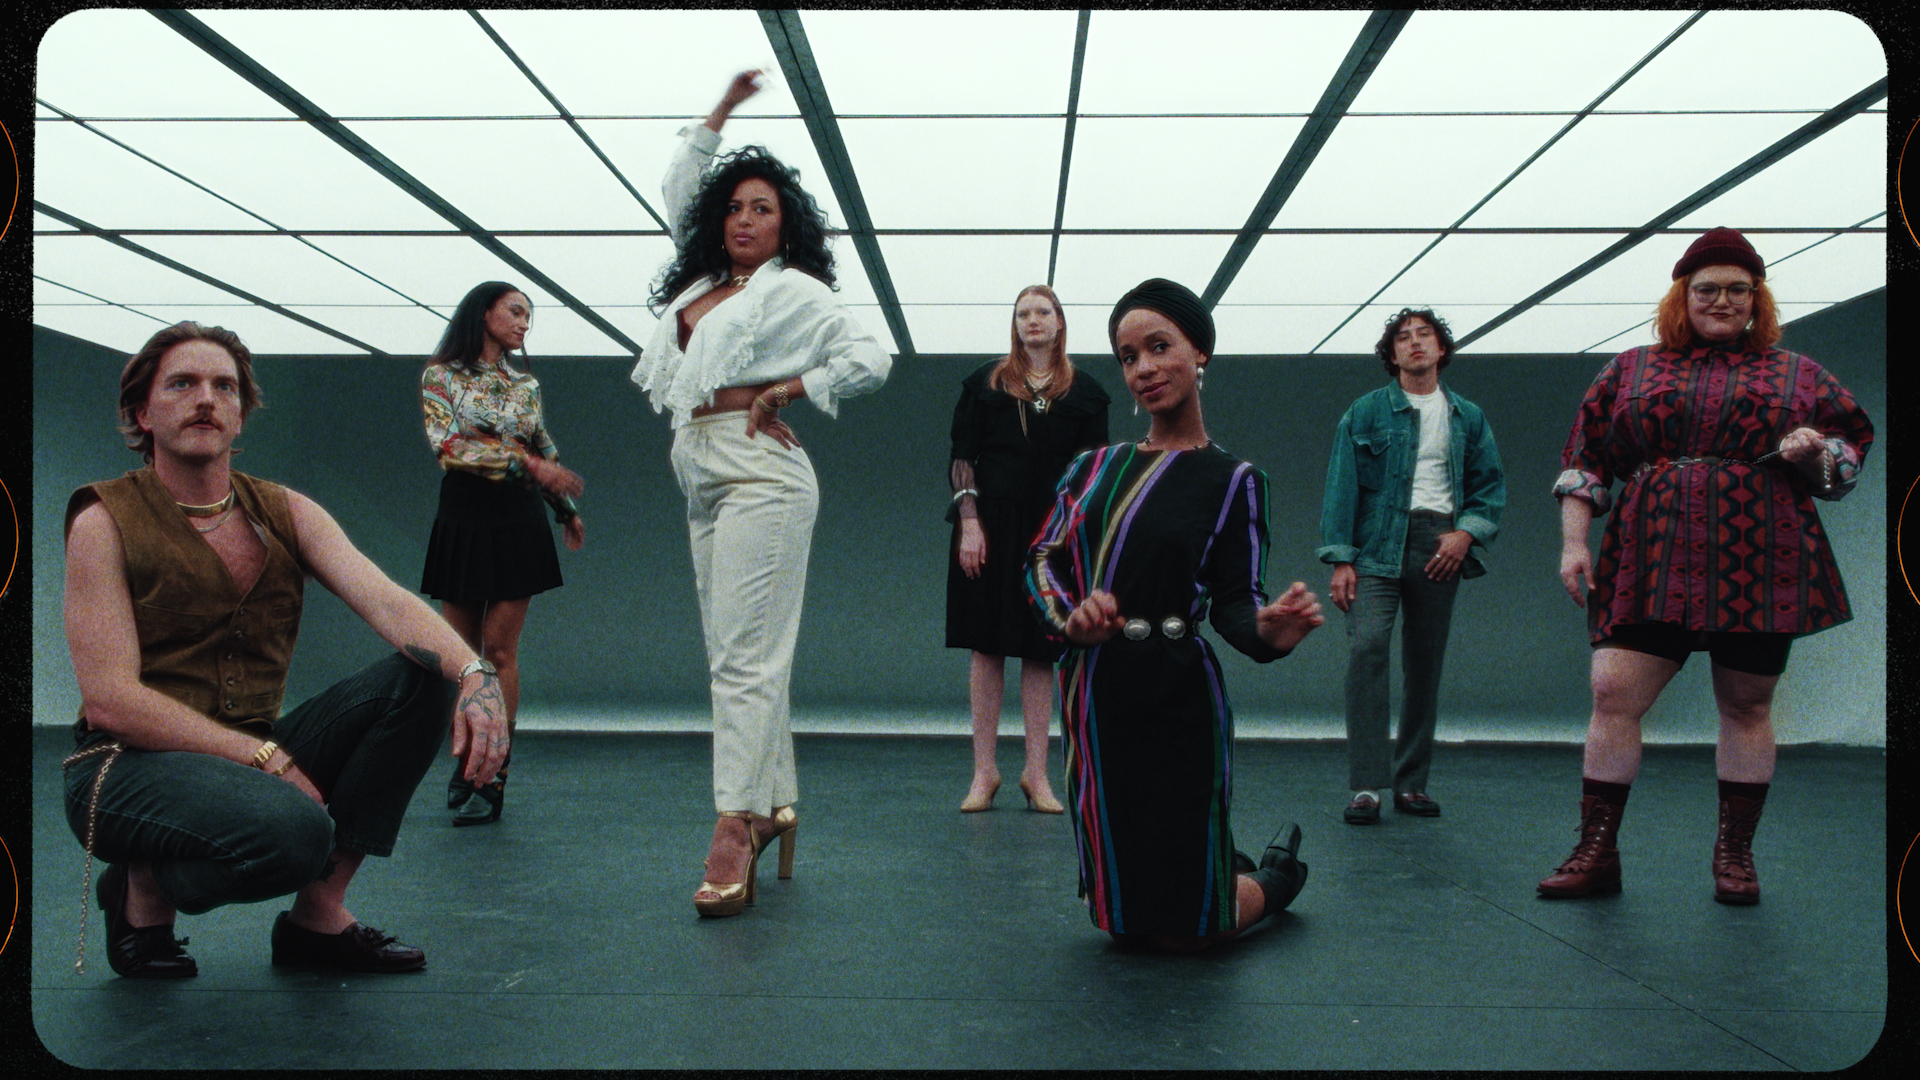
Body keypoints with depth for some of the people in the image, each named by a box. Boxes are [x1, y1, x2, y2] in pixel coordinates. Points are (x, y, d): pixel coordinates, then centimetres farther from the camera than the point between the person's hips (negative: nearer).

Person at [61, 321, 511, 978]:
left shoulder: (287, 514, 7)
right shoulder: (105, 521, -6)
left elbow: (385, 601, -10)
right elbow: (110, 701, -14)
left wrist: (475, 674, -31)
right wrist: (267, 757, -22)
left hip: (256, 760, 6)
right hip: (129, 768, -5)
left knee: (417, 679, -14)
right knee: (291, 830, -35)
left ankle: (318, 917, -7)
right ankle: (142, 888, 0)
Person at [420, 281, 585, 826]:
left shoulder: (526, 385, 11)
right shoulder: (441, 375, 0)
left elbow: (545, 450, 23)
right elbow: (448, 445, -13)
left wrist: (567, 509, 26)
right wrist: (527, 463, -20)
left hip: (519, 522, 2)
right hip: (462, 520, -1)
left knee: (500, 649, -3)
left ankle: (493, 777, -1)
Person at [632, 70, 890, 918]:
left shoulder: (795, 291, 0)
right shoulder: (704, 281, 21)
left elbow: (871, 360, -4)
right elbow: (677, 190, 34)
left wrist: (787, 388, -6)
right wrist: (720, 113, 32)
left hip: (758, 472, -8)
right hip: (703, 478, 8)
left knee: (744, 655, -14)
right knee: (731, 656, 6)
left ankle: (736, 826, -17)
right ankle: (775, 803, 12)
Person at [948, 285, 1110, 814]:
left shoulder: (1084, 392, 10)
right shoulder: (985, 382, 8)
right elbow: (962, 457, 3)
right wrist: (969, 523, -8)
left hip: (1052, 531, 1)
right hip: (992, 526, 0)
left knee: (1041, 650, 2)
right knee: (987, 646, -1)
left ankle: (1036, 774, 7)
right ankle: (984, 770, 5)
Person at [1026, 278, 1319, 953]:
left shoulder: (1230, 480, -2)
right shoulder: (1093, 468, 10)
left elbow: (1233, 602, -5)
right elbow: (1043, 558, 7)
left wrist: (1271, 631, -28)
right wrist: (1069, 614, -14)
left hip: (1176, 696, -5)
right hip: (1093, 693, 5)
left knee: (1179, 932, 0)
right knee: (1119, 919, 14)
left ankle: (1276, 874, 32)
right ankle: (1223, 867, 44)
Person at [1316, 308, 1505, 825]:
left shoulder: (1468, 418, 17)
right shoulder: (1365, 413, 9)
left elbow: (1491, 486, 16)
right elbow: (1342, 486, 3)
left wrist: (1468, 532, -3)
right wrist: (1340, 559, -6)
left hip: (1441, 546, 3)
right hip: (1379, 545, -3)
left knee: (1425, 662, 3)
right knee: (1367, 646, -20)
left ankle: (1411, 782, 14)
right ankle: (1366, 786, -18)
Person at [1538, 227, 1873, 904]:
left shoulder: (1795, 374, 14)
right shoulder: (1631, 370, 14)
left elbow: (1847, 458, 15)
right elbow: (1584, 462, 12)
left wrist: (1815, 453, -8)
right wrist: (1573, 542, 2)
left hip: (1759, 567, 0)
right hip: (1651, 564, 0)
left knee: (1747, 706, 5)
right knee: (1613, 695, -9)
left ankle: (1735, 855, 19)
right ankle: (1596, 853, -1)